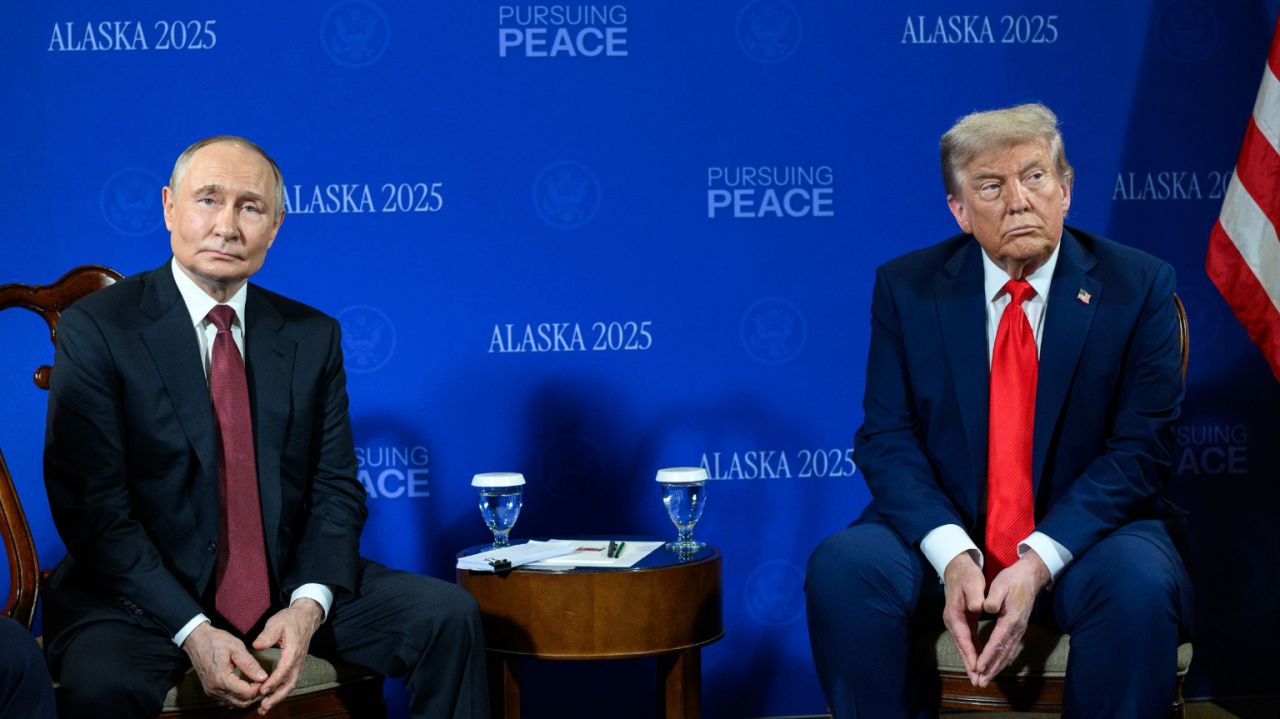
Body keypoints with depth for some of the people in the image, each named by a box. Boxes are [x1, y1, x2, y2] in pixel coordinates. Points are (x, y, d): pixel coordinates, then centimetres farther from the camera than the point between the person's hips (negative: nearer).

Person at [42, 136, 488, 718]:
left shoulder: (312, 336, 8)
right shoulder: (96, 329, -5)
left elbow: (335, 489, 5)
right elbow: (94, 508, -11)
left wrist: (308, 606, -14)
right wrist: (192, 631, -20)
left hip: (289, 585, 4)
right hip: (146, 597, -4)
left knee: (449, 614, -13)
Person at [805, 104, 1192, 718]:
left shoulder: (1138, 288, -1)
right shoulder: (906, 288, 3)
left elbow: (1139, 450, -7)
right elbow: (887, 438, -2)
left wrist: (1039, 561, -21)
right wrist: (953, 556, -20)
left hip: (1084, 531, -1)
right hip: (944, 529, 1)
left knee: (1140, 583, -34)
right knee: (841, 568, -28)